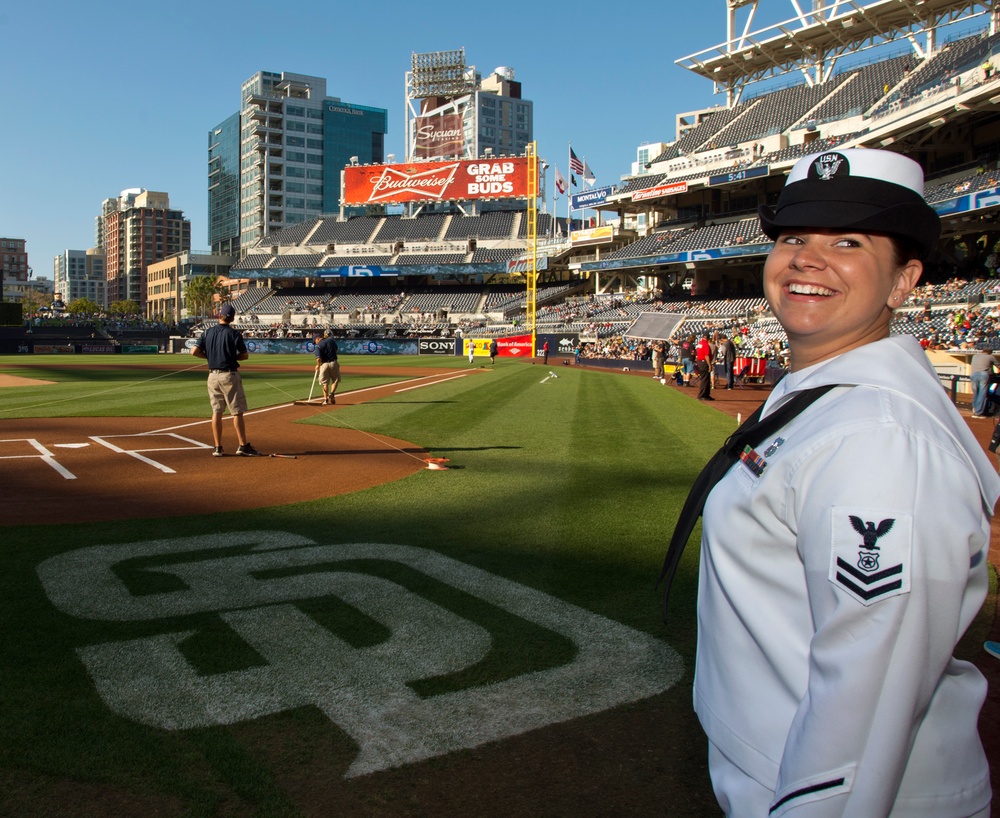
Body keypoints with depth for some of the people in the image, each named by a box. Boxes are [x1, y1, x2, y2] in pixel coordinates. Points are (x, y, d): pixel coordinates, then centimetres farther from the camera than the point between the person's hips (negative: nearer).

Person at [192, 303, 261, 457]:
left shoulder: (208, 332, 4)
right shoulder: (234, 333, -7)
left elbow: (195, 351, -1)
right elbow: (245, 355, -5)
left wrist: (210, 356, 12)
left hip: (213, 376, 4)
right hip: (229, 375, -4)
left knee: (216, 411, 8)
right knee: (237, 411, 1)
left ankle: (218, 447, 9)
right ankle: (242, 445, 1)